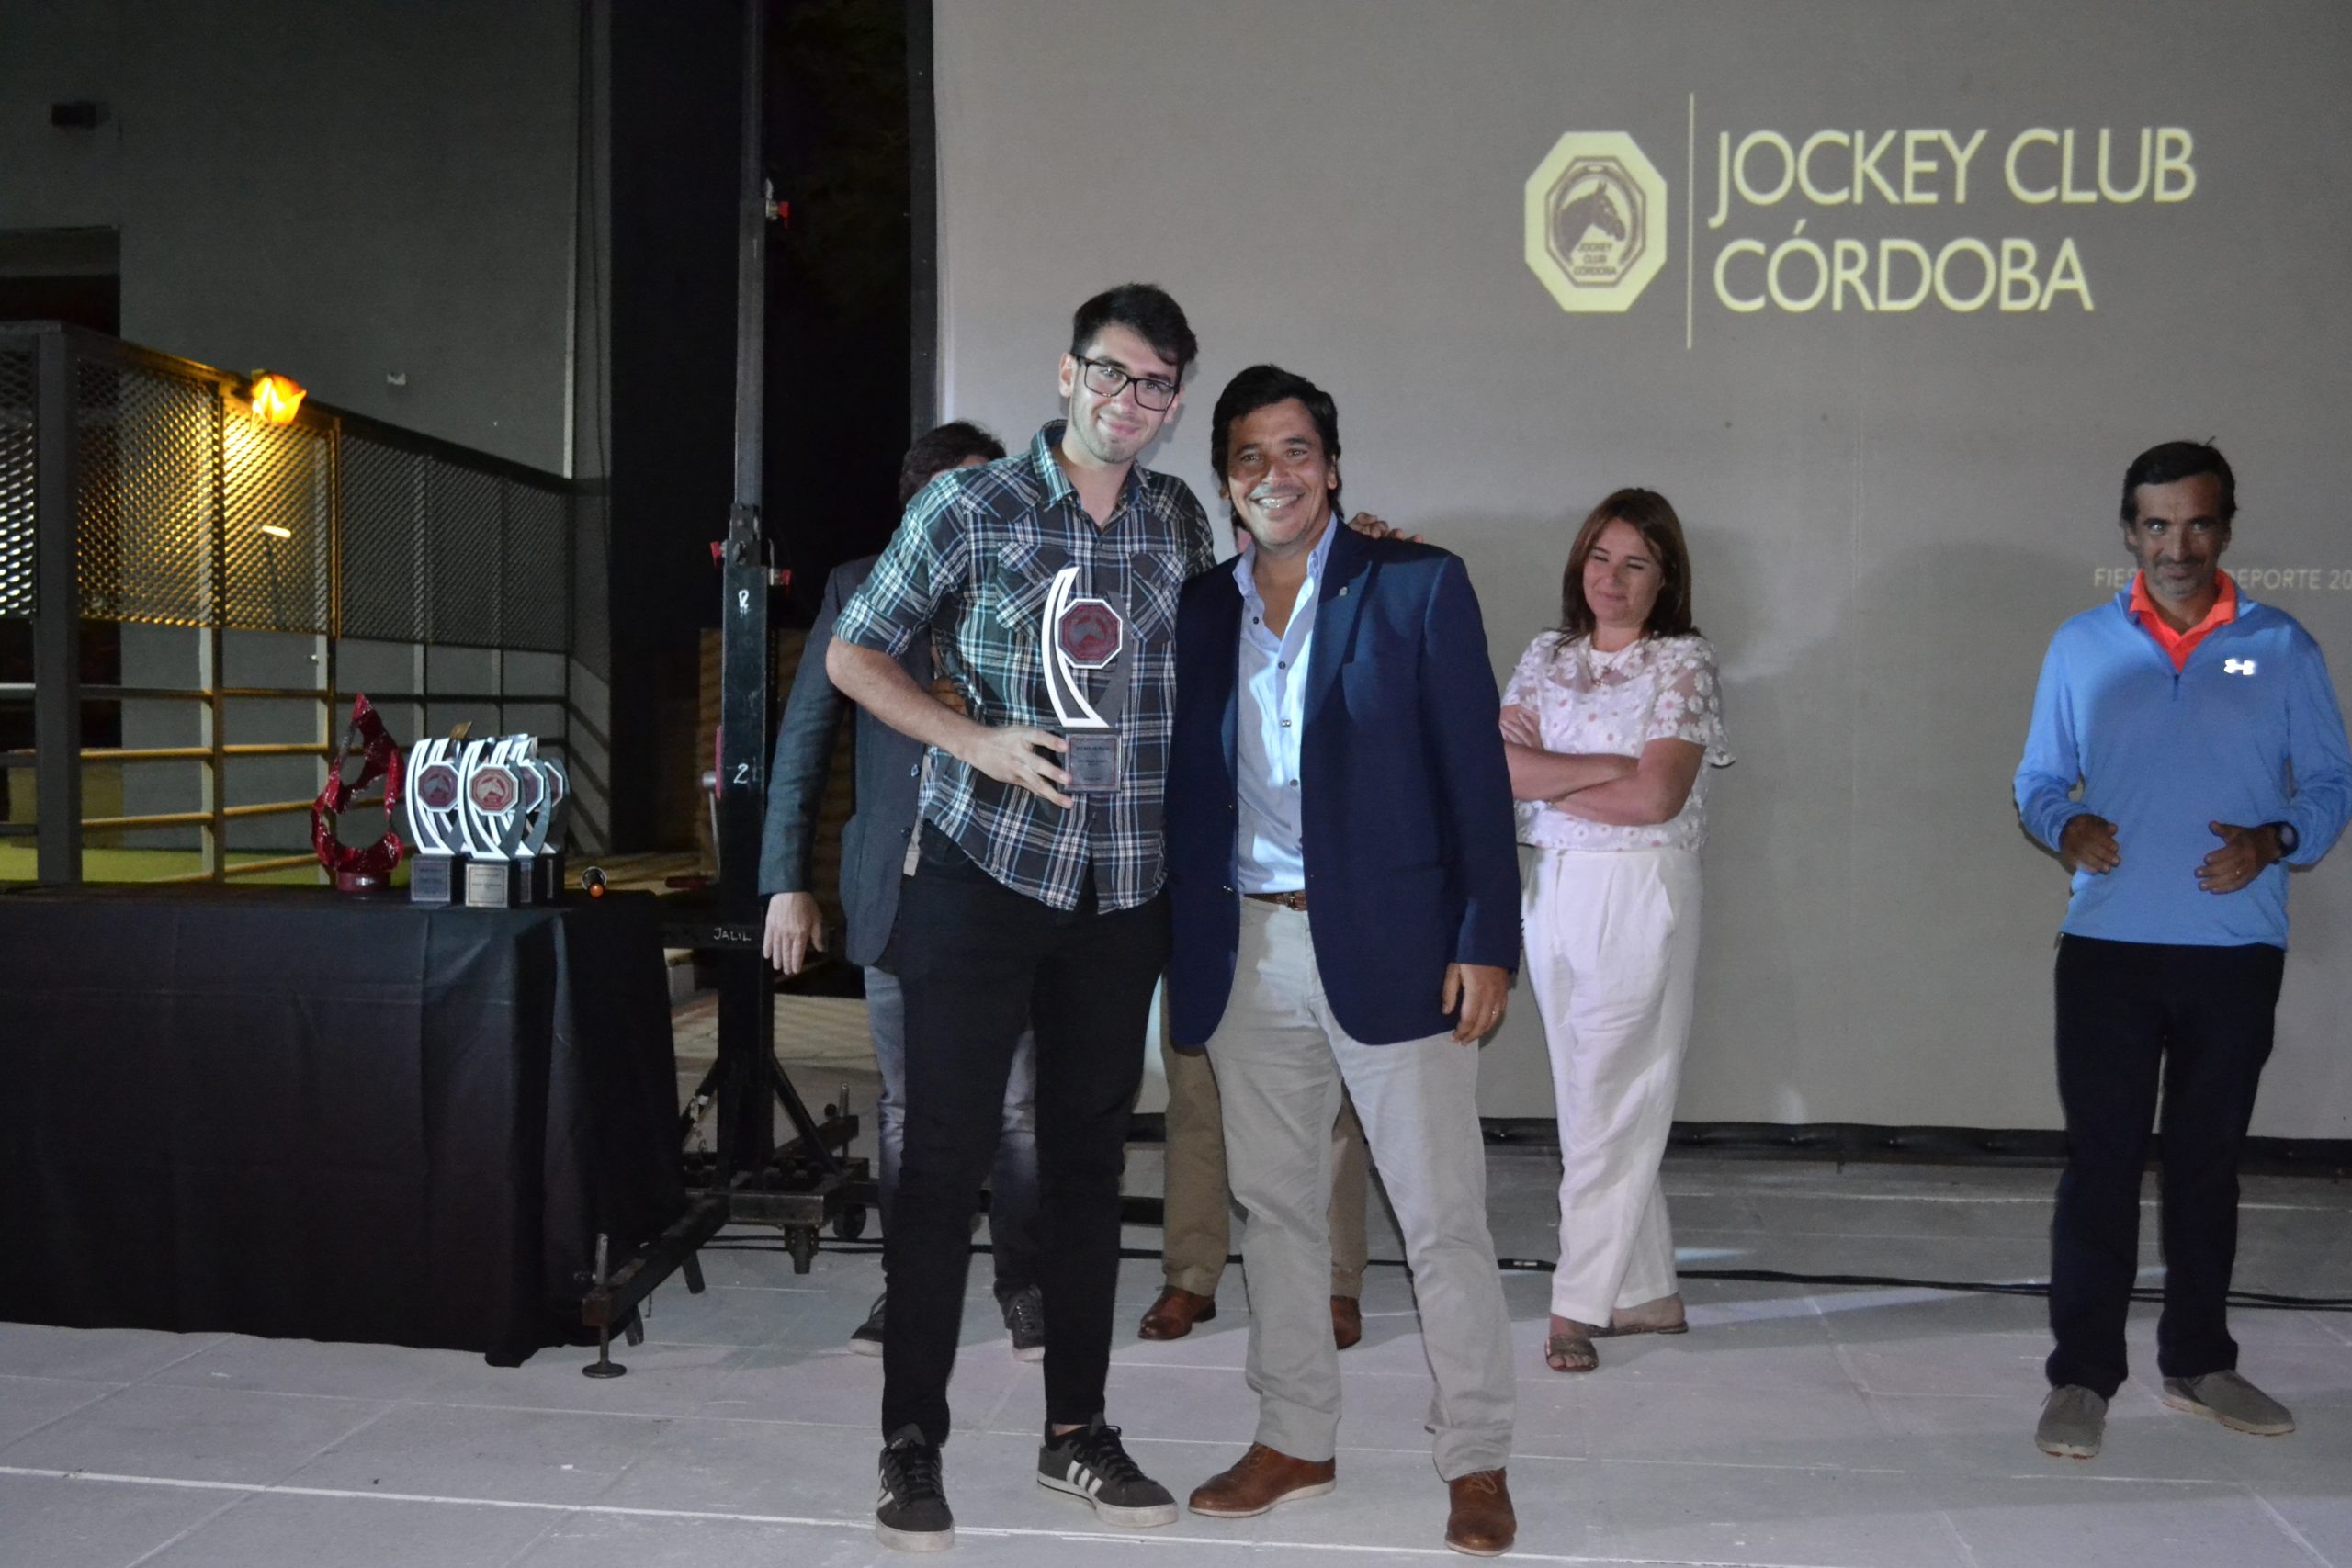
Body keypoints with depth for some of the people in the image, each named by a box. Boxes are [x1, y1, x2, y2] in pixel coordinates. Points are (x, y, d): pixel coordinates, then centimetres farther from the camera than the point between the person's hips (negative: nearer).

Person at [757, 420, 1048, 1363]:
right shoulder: (860, 591, 6)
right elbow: (803, 739, 5)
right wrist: (786, 881, 0)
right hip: (896, 890, 1)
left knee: (1016, 1106, 2)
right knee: (904, 1109, 9)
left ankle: (1025, 1286, 17)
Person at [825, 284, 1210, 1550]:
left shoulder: (1181, 522, 8)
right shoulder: (971, 506, -3)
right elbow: (853, 654, 2)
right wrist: (969, 738, -13)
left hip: (1121, 893, 4)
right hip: (982, 874, -4)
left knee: (1089, 1157, 11)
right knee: (945, 1157, 0)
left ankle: (1074, 1430, 24)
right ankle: (912, 1445, 14)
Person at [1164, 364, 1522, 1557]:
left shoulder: (1417, 587, -2)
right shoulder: (1200, 609, 10)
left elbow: (1475, 773, -4)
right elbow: (1187, 788, 12)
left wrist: (1486, 943, -10)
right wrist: (1179, 953, 8)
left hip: (1385, 946, -4)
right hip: (1248, 953, 5)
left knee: (1442, 1215, 2)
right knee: (1273, 1208, 14)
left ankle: (1476, 1464, 17)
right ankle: (1294, 1440, 29)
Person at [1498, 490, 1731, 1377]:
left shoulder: (1683, 664, -2)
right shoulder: (1546, 658, 12)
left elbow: (1656, 797, -14)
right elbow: (1497, 767, -3)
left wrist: (1543, 775, -6)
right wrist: (1604, 767, -12)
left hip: (1639, 894, -5)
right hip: (1552, 891, 6)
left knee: (1609, 1105, -3)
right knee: (1588, 1100, 9)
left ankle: (1580, 1302, 6)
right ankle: (1648, 1294, 20)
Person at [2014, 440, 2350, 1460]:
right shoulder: (2081, 646, 7)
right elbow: (2037, 779, 10)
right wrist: (2065, 827, -12)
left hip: (2236, 952, 1)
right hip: (2108, 946, -1)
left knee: (2208, 1159, 13)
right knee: (2101, 1161, -1)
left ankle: (2197, 1363, 27)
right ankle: (2081, 1377, 7)